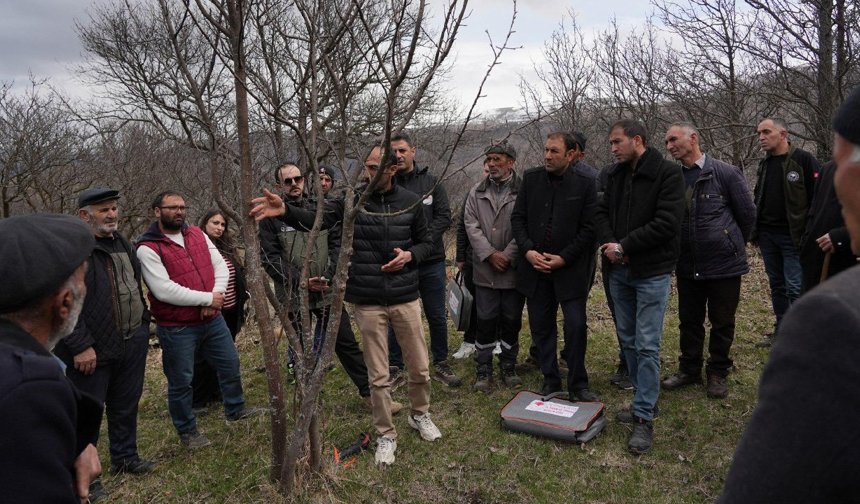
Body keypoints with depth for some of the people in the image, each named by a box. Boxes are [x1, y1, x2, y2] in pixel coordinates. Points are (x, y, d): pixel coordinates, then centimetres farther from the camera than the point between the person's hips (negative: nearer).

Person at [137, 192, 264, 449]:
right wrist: (207, 298, -19)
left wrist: (217, 296, -13)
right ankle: (187, 430, 29)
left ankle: (235, 409, 42)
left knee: (230, 364, 19)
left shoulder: (197, 234, 5)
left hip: (212, 319, 6)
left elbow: (221, 266, 5)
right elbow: (163, 290, -22)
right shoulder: (148, 248, -14)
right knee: (181, 381, 9)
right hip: (177, 329, -6)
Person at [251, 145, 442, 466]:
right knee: (378, 376, 8)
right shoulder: (351, 198, -6)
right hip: (368, 302, -1)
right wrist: (284, 211, -40)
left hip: (405, 298, 1)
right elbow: (316, 220, -21)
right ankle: (385, 435, 27)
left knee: (420, 368, 14)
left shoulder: (409, 202, -1)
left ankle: (419, 414, 42)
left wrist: (410, 255, -12)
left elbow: (426, 242, 10)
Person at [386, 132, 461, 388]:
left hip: (431, 262, 2)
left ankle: (441, 365, 28)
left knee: (437, 317, 11)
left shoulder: (430, 182, 3)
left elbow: (444, 217, -1)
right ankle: (395, 369, 24)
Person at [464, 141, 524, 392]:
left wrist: (507, 256, -13)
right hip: (484, 270, 2)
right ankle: (483, 370, 17)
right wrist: (490, 254, -10)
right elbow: (471, 226, 0)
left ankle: (508, 367, 25)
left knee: (512, 321, 10)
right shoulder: (477, 192, 7)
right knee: (485, 320, 6)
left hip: (514, 270, -2)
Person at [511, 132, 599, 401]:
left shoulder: (585, 183, -5)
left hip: (571, 269, -3)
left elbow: (589, 227, -5)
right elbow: (518, 217, 5)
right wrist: (528, 250, -8)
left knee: (576, 326, -1)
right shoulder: (531, 178, 4)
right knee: (541, 327, 10)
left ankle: (577, 384, 15)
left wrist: (564, 258, -12)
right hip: (535, 266, 3)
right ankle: (550, 381, 24)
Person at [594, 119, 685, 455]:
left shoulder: (668, 174, -10)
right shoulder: (616, 175, 11)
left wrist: (624, 246, -16)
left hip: (651, 272, -7)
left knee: (647, 345, -5)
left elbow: (667, 223, -19)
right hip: (619, 270, 7)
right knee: (628, 340, 13)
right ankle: (646, 401, 27)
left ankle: (644, 418, 3)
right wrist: (610, 244, -8)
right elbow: (602, 212, 11)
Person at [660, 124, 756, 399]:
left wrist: (734, 246, 8)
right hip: (688, 266, 4)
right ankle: (689, 369, 30)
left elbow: (747, 214, -1)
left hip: (724, 264, -3)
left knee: (722, 322, 9)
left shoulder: (726, 173, -10)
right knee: (689, 321, 14)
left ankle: (718, 373, 26)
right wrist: (677, 254, 9)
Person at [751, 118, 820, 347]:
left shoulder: (804, 160, -9)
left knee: (795, 287, -6)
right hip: (768, 235, 7)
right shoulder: (764, 164, 12)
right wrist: (756, 231, 13)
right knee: (776, 285, 14)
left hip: (792, 236, -7)